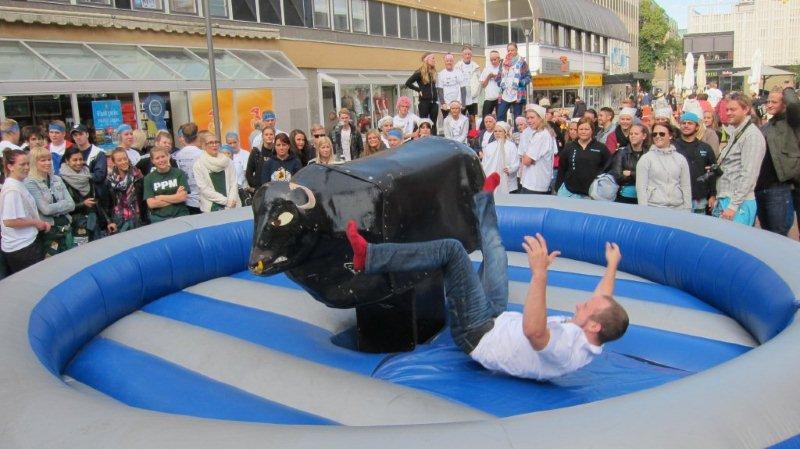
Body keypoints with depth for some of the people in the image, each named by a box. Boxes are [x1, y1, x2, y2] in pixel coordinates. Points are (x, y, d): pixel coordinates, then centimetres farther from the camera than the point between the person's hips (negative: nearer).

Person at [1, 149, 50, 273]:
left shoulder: (20, 184, 9)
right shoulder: (12, 189, -19)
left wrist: (41, 222, 5)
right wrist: (36, 222, -14)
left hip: (25, 243, 9)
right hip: (21, 248, -9)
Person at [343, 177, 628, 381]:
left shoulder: (569, 349, -32)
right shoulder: (593, 341, -5)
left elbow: (533, 330, -53)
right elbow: (604, 301, 17)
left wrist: (540, 273, -58)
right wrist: (612, 265, 26)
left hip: (478, 334, -9)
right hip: (499, 320, 9)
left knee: (452, 249, -20)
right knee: (494, 248, 16)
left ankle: (368, 257, -15)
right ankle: (484, 199, 49)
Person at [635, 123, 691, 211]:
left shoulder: (680, 159, 9)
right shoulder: (645, 159, 0)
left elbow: (686, 187, 11)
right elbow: (641, 188, -4)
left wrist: (687, 210, 6)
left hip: (678, 208, 3)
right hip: (653, 208, -2)